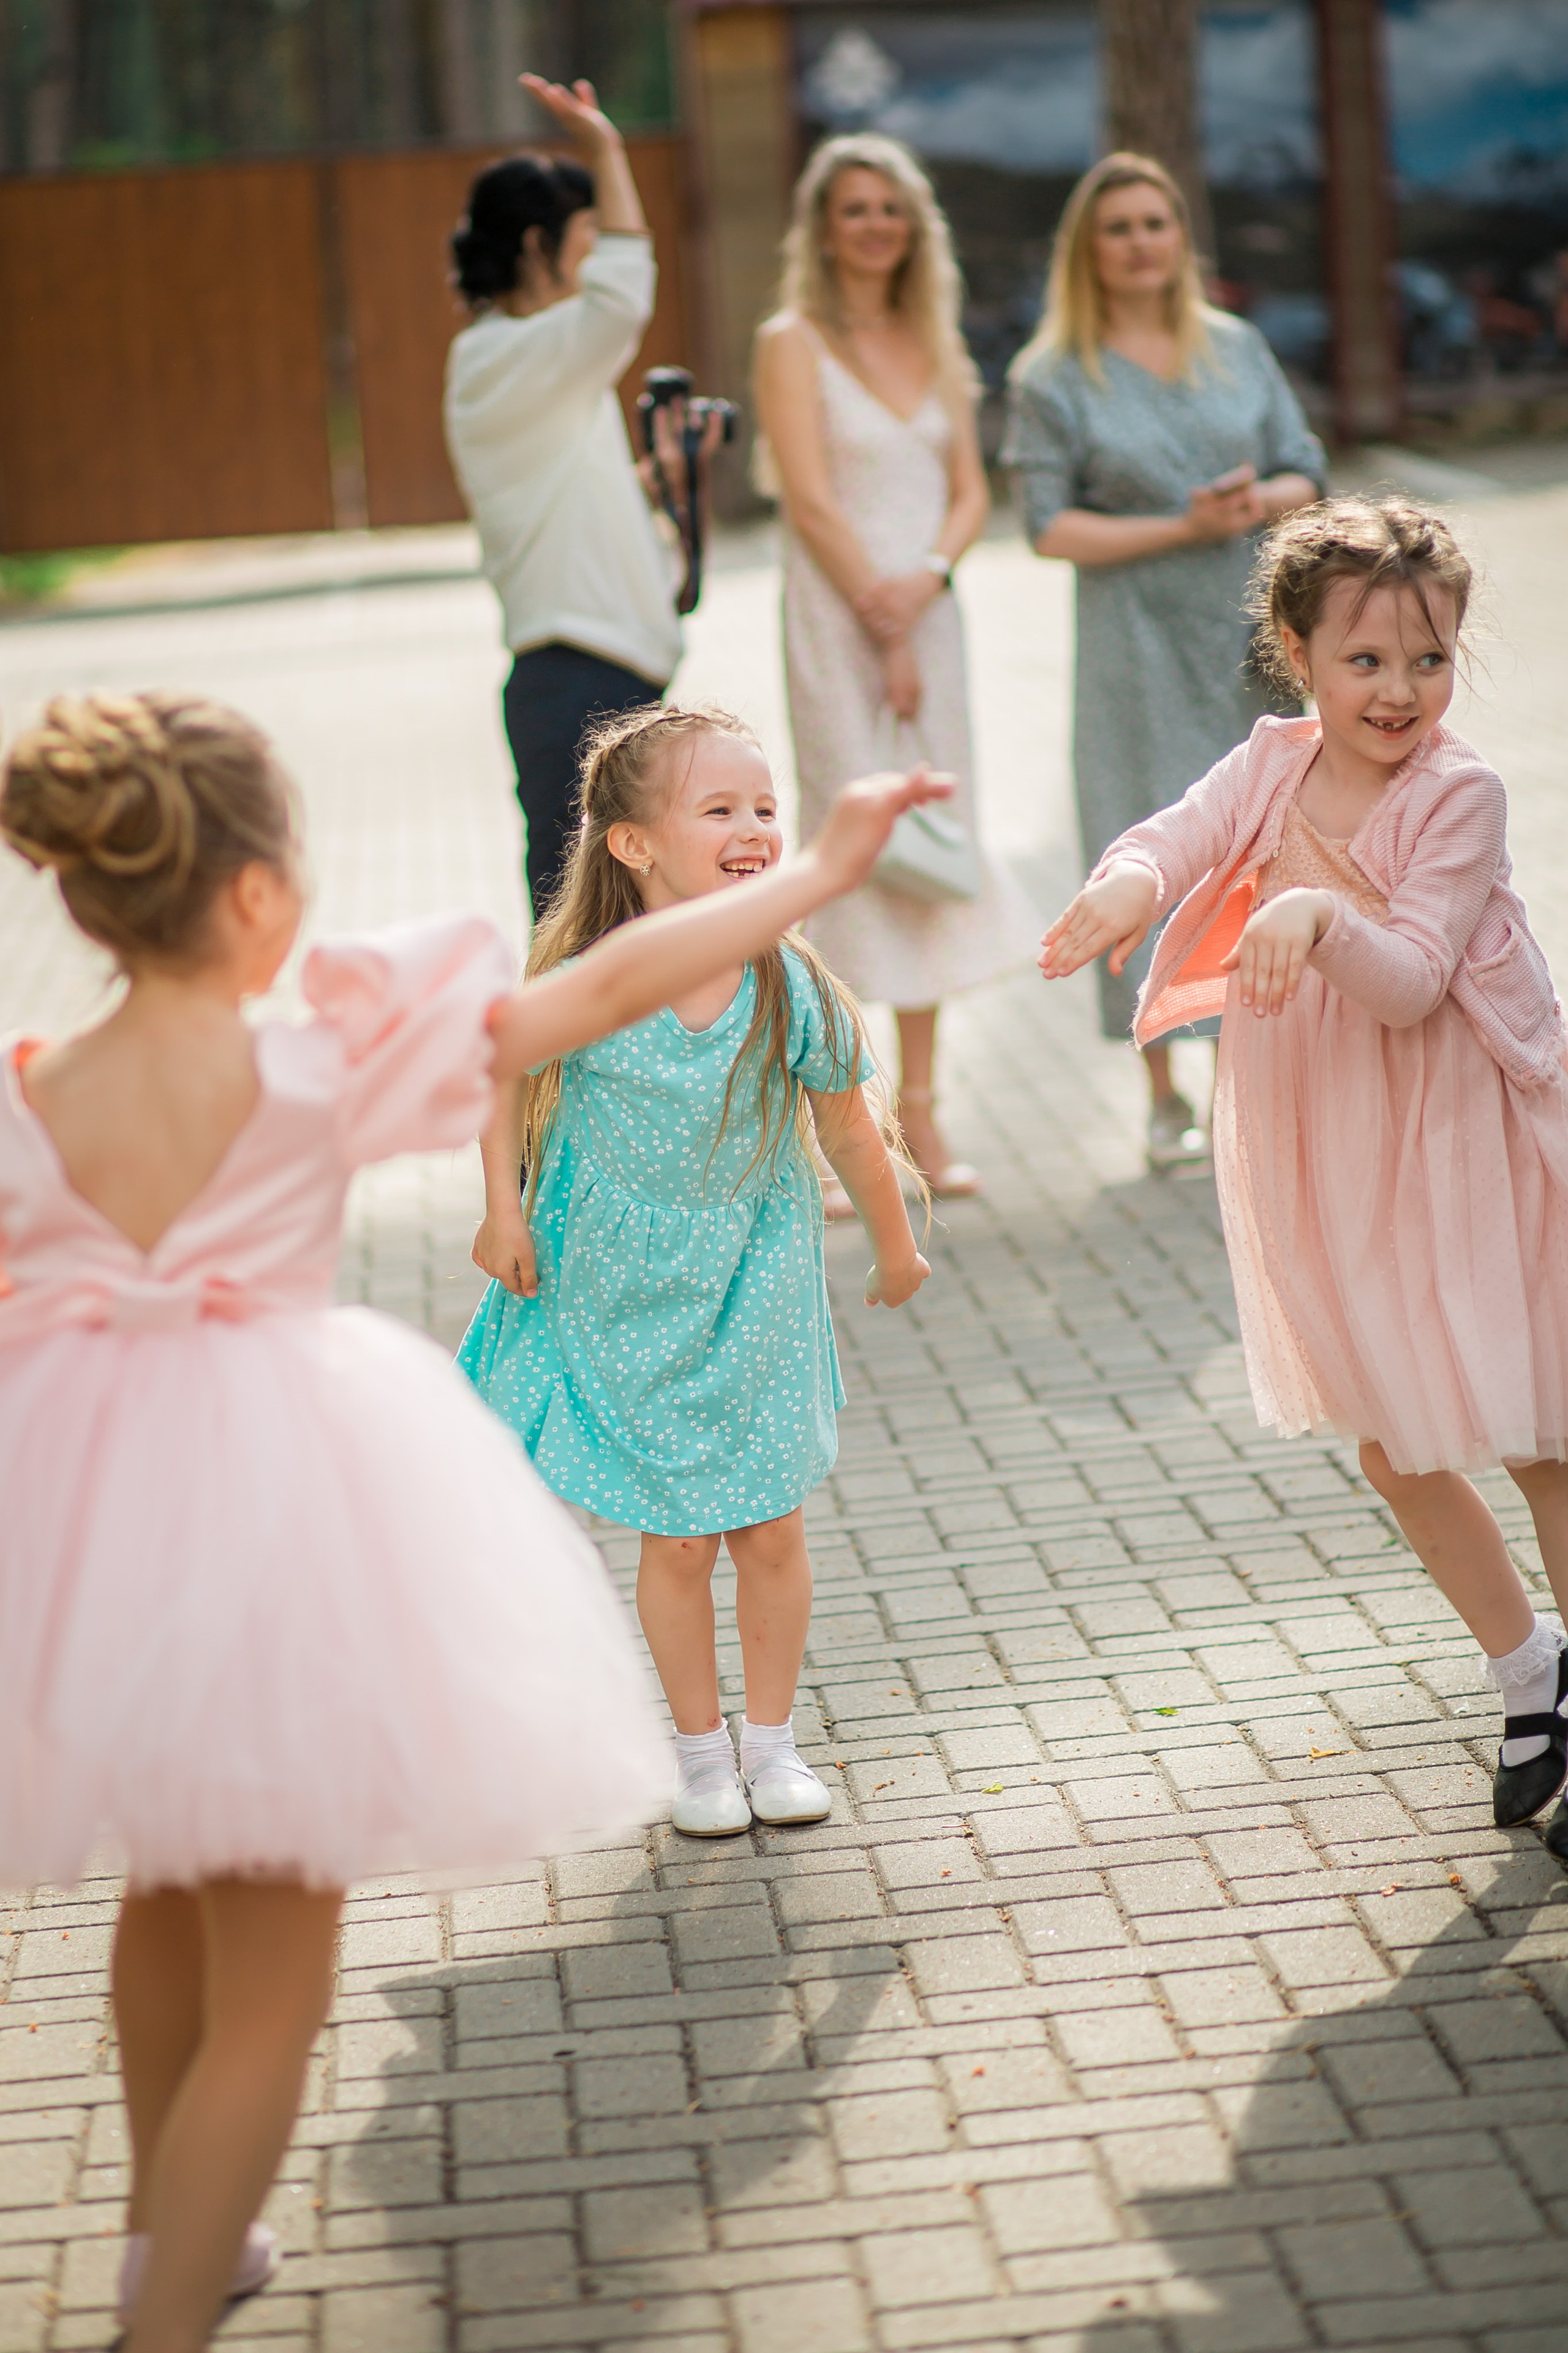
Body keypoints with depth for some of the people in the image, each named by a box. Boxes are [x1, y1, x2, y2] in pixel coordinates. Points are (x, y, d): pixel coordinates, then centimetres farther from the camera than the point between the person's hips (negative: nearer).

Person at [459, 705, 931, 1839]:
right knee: (675, 1534, 7)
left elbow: (849, 1132, -2)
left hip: (754, 1286, 1)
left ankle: (773, 1736, 26)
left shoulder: (792, 989, -17)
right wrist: (503, 1210, -3)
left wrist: (897, 1252, 9)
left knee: (770, 1526, 7)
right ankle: (700, 1745, 25)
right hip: (621, 1292, -1)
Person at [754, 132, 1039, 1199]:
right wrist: (882, 628, -13)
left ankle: (922, 1117, 12)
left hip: (931, 615, 6)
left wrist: (928, 577, -11)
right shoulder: (794, 342, -3)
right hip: (839, 617, -5)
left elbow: (971, 489, 9)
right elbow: (813, 503, -10)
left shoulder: (935, 343, 14)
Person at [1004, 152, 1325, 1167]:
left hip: (1255, 631, 3)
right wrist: (1184, 526, -15)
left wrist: (1258, 500, -12)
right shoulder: (1055, 378, 0)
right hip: (1141, 646, -3)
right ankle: (1167, 1099, 7)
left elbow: (1306, 474, 10)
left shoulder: (1239, 348, 10)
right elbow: (1052, 527, -7)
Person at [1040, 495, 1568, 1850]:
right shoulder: (1273, 768, -1)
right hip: (1332, 1167, 5)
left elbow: (1411, 985, -23)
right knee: (1394, 1449, 14)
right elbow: (1183, 837, -18)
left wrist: (1323, 917, -42)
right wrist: (1127, 885, -41)